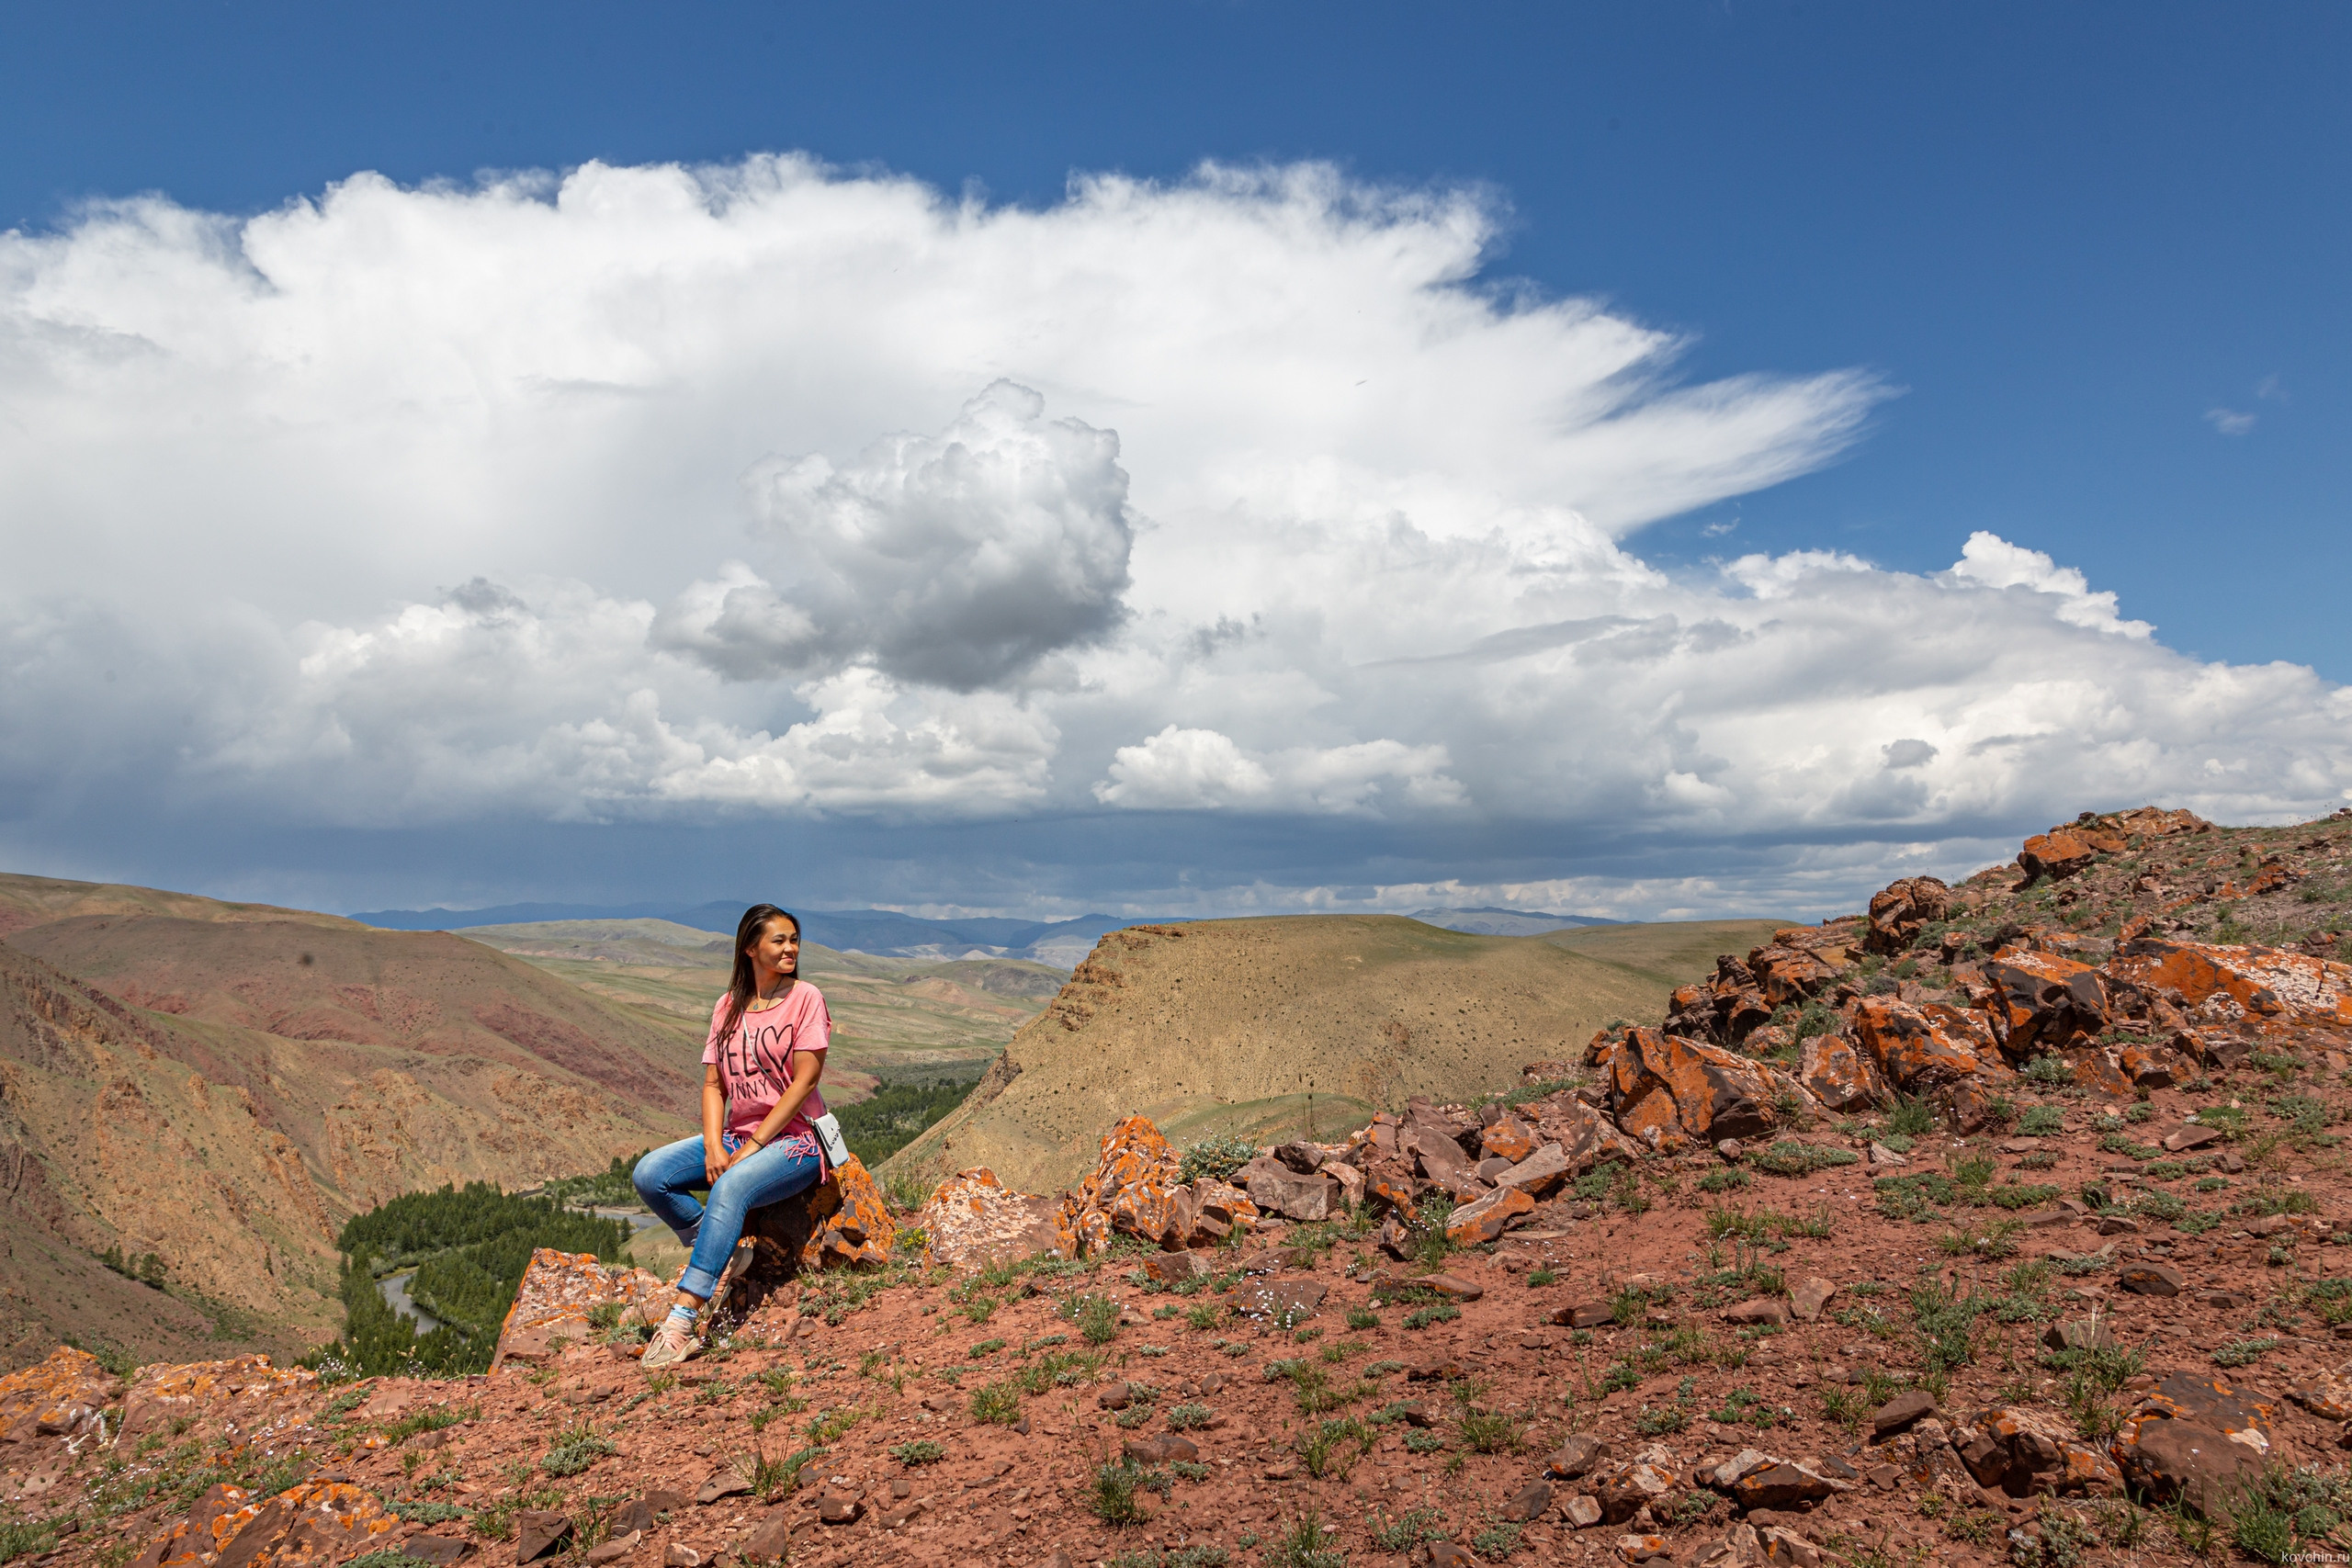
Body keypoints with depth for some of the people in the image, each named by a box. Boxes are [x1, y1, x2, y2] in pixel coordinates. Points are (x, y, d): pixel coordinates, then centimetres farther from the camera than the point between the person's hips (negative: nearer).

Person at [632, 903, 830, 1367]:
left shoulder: (805, 998, -4)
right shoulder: (728, 1007, 11)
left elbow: (805, 1080, -12)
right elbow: (713, 1085, 8)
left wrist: (750, 1148, -16)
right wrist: (714, 1147, -11)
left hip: (794, 1139, -6)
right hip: (737, 1136, 6)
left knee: (731, 1188, -34)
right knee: (648, 1175, -15)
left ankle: (681, 1322, -35)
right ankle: (728, 1254, -4)